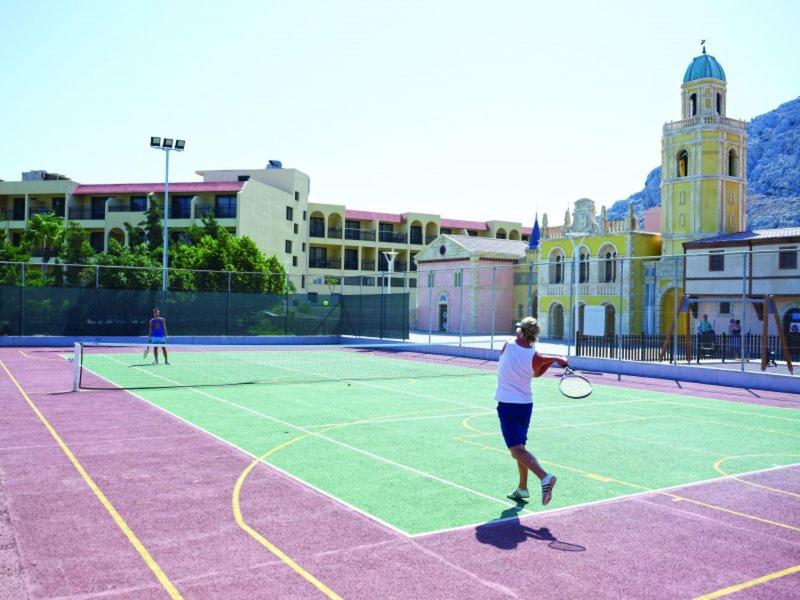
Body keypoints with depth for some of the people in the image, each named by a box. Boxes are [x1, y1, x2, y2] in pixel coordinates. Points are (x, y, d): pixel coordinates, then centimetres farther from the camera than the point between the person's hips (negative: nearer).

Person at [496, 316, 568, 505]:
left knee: (516, 450, -9)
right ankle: (522, 488, 28)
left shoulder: (507, 346, -10)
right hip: (526, 404, 4)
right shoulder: (535, 357, -9)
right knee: (520, 446, 20)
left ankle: (545, 477, -29)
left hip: (507, 405, -4)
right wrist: (554, 359, 8)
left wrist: (554, 359, 1)